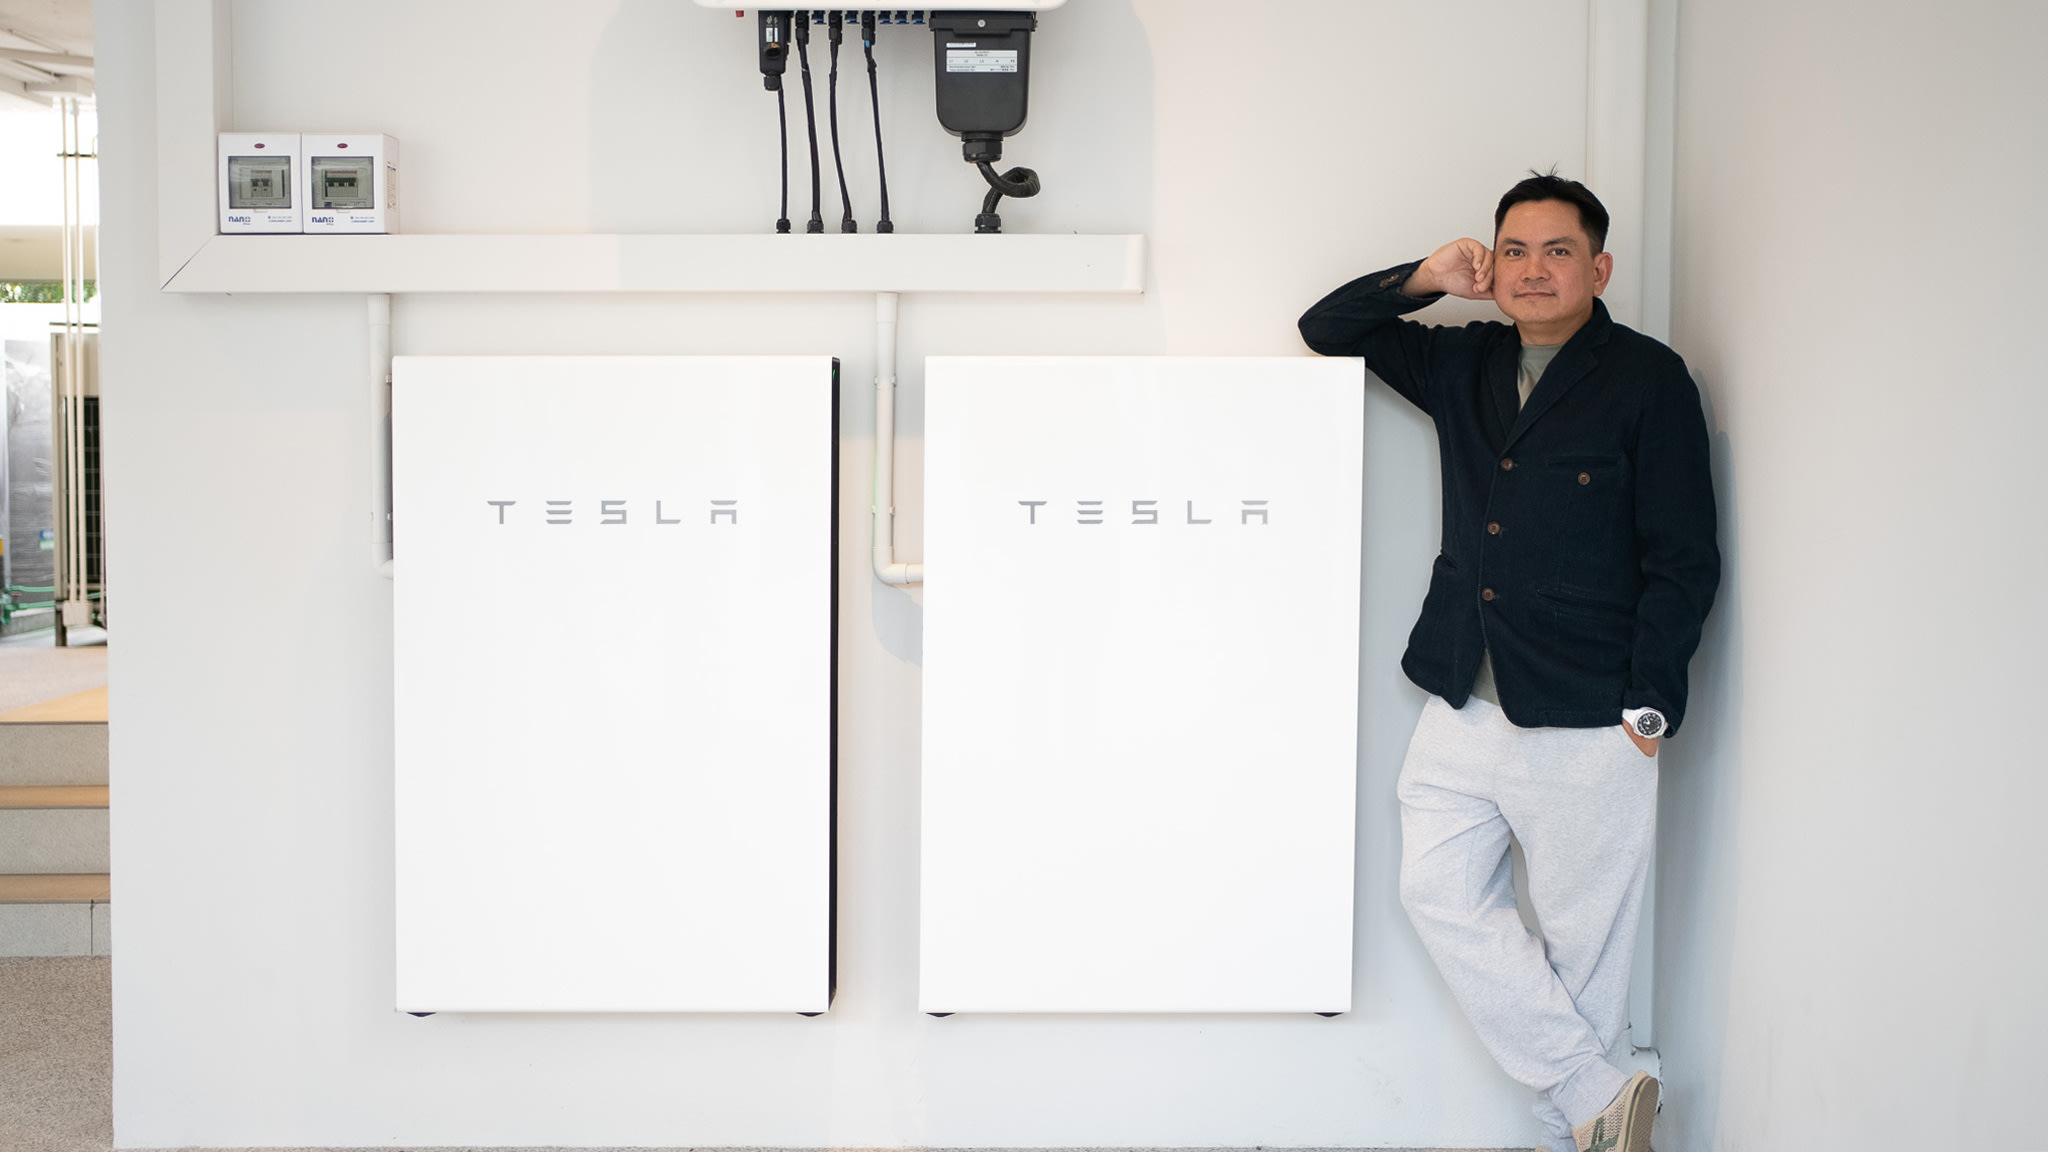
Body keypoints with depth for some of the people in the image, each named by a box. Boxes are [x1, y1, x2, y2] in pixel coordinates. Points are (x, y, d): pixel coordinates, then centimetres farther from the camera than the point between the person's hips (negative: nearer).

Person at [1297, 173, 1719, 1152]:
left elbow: (1683, 562, -6)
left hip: (1586, 722, -6)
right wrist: (1424, 279, 2)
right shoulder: (1462, 364, 12)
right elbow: (1328, 328, 19)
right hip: (1463, 704, 6)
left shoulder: (1648, 381, -4)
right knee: (1440, 896, 5)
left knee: (1581, 941, 2)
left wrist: (1647, 708, -11)